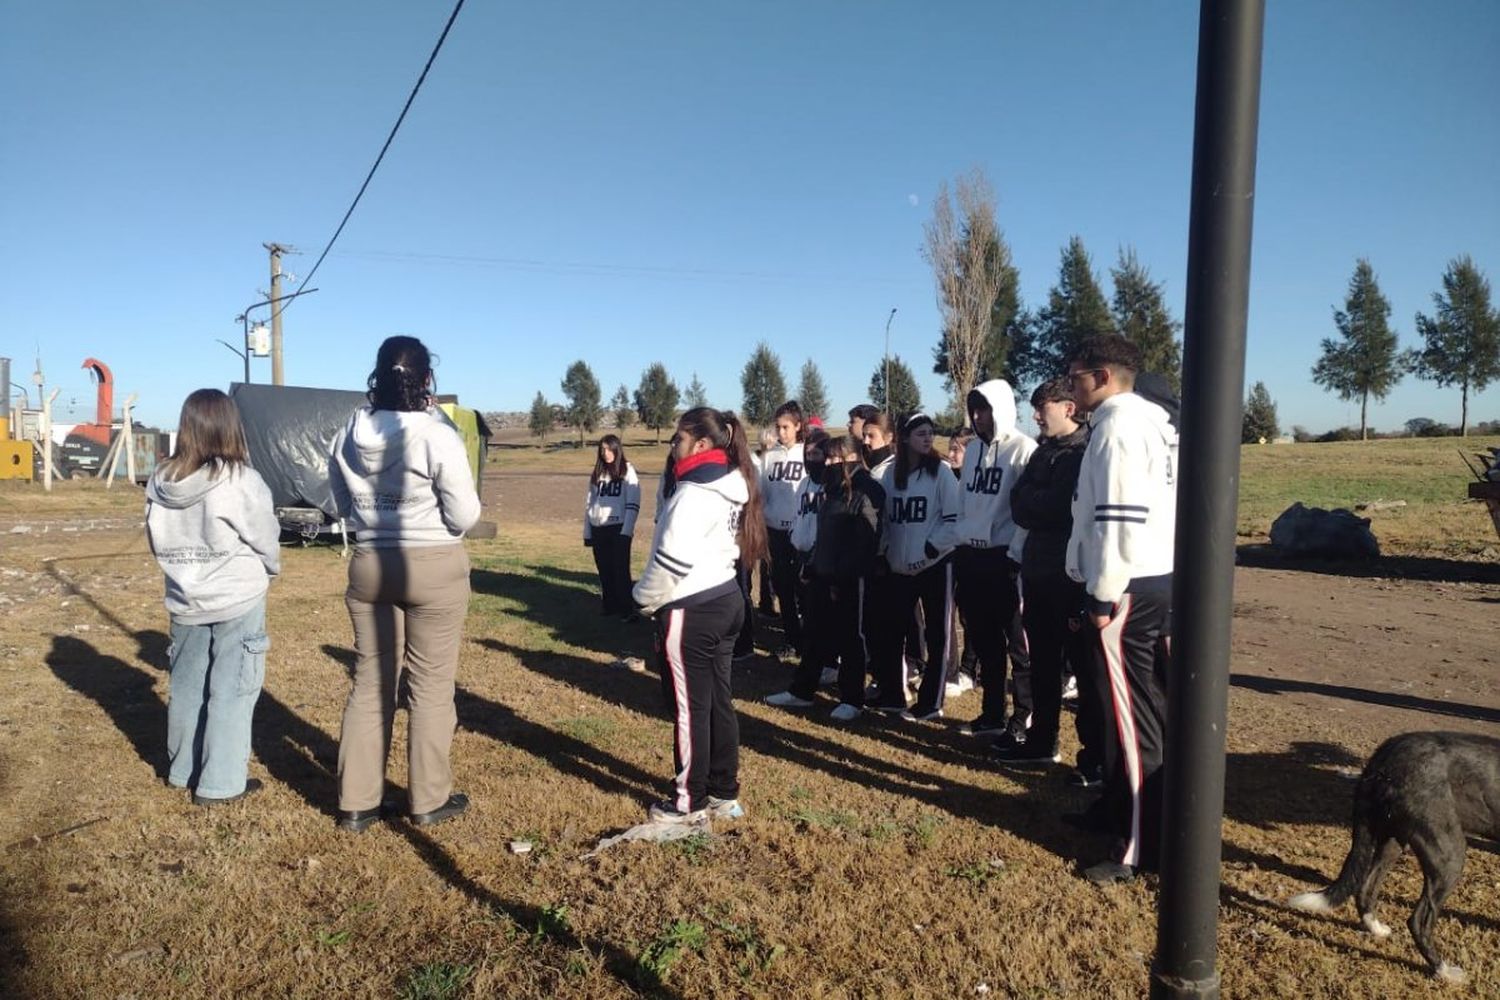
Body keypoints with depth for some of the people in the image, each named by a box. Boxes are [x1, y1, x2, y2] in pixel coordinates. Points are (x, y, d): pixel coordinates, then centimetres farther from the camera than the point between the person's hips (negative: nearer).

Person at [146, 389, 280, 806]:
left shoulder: (160, 482, -2)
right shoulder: (241, 481, -18)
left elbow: (158, 543, 6)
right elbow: (266, 539, -8)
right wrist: (270, 570, 11)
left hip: (184, 602, 6)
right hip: (237, 601, -5)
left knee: (187, 686, 18)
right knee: (231, 690, 3)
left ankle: (182, 770, 32)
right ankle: (220, 783, 9)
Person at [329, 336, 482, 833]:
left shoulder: (349, 434, -2)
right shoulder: (438, 436, -17)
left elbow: (343, 505, 10)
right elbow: (465, 516, -13)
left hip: (369, 563, 4)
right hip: (434, 566, -4)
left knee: (369, 683, 14)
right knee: (430, 686, 8)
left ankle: (356, 802, 22)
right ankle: (429, 799, 19)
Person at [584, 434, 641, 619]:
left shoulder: (627, 471, -1)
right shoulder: (597, 474, 14)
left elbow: (633, 504, -8)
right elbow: (589, 503, 16)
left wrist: (626, 531, -16)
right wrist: (587, 532, 11)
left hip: (618, 528, -5)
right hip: (598, 530, 5)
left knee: (620, 569, -5)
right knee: (604, 571, 8)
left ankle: (627, 609, -1)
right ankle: (610, 606, 17)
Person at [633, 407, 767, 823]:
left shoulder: (694, 493, -20)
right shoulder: (732, 487, 9)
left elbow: (672, 558, -26)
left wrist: (648, 599, -8)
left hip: (692, 610, -9)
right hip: (725, 599, 9)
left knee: (690, 707, 3)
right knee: (718, 700, 15)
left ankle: (690, 802, 16)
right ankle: (724, 793, 26)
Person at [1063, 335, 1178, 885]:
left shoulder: (1119, 423, -13)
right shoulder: (1153, 418, 17)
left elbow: (1120, 516, -21)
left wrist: (1103, 593, -16)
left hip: (1128, 585, -10)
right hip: (1156, 578, 10)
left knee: (1132, 714, -5)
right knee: (1146, 707, 18)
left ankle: (1141, 848, 2)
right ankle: (1122, 808, 32)